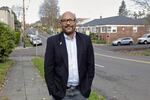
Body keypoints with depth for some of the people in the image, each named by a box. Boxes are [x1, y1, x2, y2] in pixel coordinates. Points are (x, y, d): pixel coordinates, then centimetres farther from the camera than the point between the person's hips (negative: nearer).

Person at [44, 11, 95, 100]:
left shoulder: (85, 39, 0)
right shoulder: (53, 41, -5)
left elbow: (90, 65, 3)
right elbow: (48, 68, -5)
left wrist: (87, 88, -1)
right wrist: (54, 92, -8)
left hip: (80, 91, 2)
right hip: (60, 92, -1)